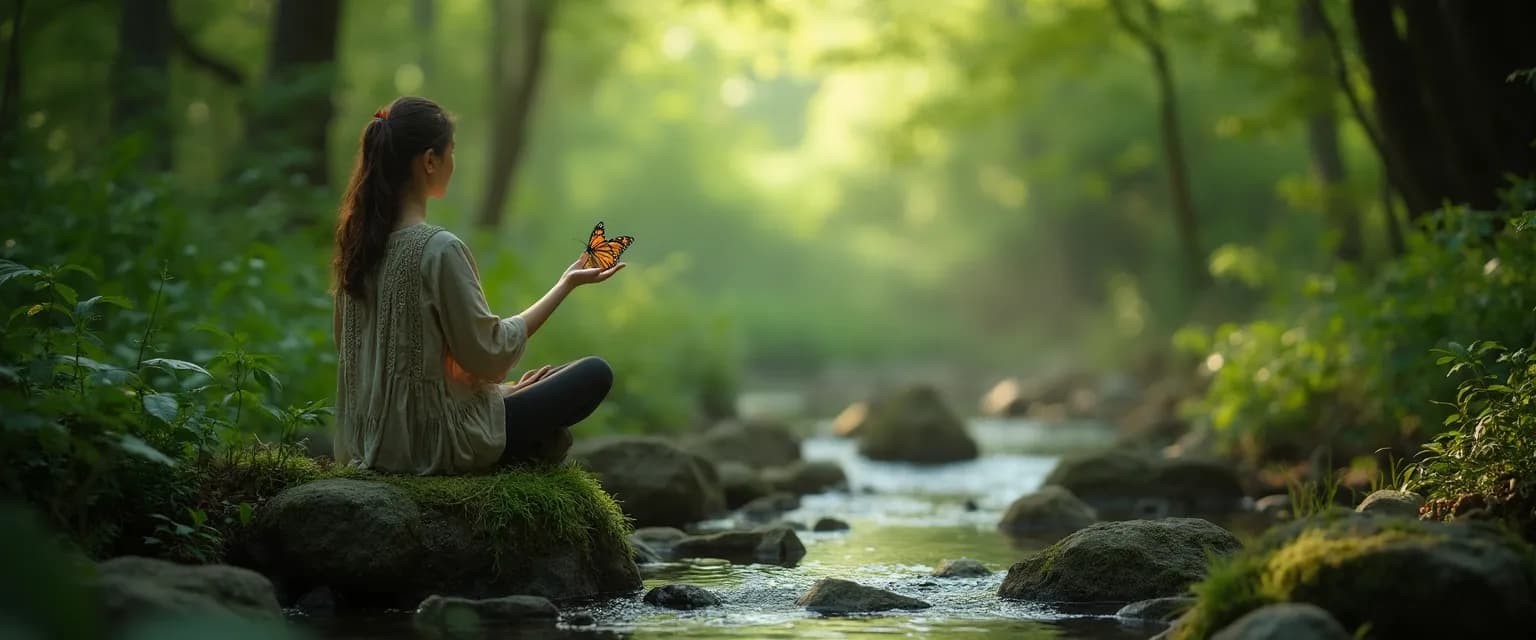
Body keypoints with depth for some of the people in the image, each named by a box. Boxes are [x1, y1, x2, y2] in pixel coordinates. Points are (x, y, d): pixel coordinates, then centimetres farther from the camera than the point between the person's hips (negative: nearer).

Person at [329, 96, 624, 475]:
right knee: (595, 374, 4)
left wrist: (500, 386, 14)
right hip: (433, 442, -8)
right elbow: (487, 351, -14)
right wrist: (566, 284, -4)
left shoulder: (359, 239, 2)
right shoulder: (439, 249, -22)